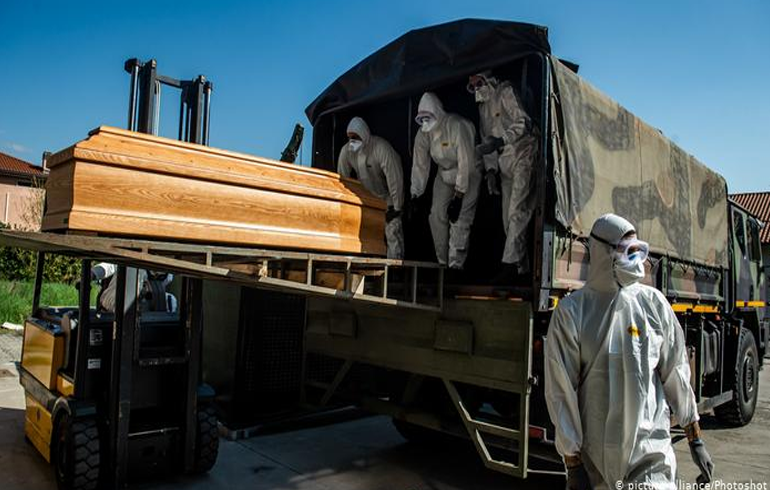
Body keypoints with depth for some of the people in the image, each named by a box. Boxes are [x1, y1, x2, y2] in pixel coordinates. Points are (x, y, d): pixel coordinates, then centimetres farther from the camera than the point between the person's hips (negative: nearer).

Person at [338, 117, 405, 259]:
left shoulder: (381, 148, -29)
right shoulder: (346, 150, -12)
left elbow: (395, 178, -28)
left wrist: (396, 207, -26)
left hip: (387, 197, -5)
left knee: (392, 230, -15)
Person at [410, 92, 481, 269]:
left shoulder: (457, 126, -29)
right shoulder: (423, 134, -10)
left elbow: (466, 163, -29)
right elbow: (420, 165, -5)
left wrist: (458, 196, -29)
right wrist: (415, 195, -8)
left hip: (468, 175, -6)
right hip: (444, 175, 6)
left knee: (460, 218, -16)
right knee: (437, 215, -3)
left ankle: (456, 265, -12)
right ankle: (442, 263, 8)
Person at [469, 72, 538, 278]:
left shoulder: (505, 93, -4)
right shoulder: (483, 105, 19)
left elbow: (522, 124, -15)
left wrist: (499, 141, -29)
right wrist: (490, 170, 9)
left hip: (522, 157, -8)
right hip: (505, 164, 8)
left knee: (517, 212, -16)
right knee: (508, 217, 5)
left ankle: (509, 263, -19)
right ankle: (522, 267, 11)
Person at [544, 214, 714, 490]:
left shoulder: (653, 303, 0)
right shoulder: (571, 311, -9)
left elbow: (676, 374, 7)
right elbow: (561, 391, -8)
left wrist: (695, 440, 11)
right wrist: (572, 464, -7)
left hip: (652, 451, 2)